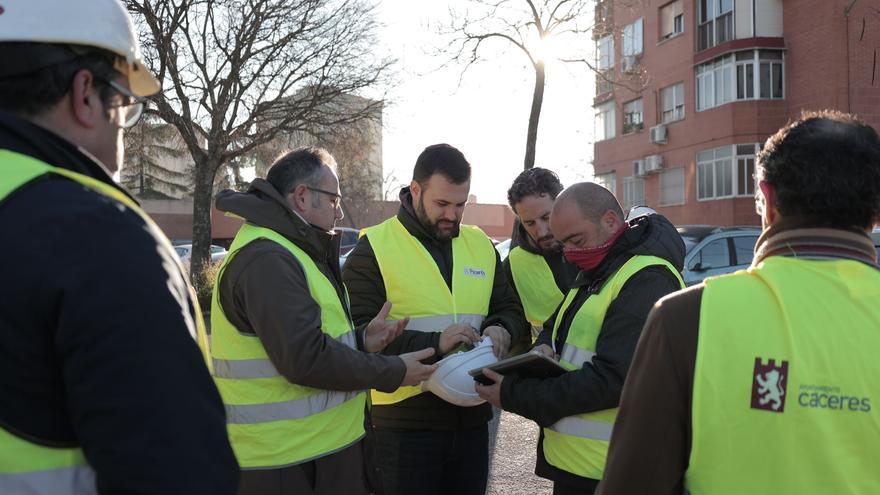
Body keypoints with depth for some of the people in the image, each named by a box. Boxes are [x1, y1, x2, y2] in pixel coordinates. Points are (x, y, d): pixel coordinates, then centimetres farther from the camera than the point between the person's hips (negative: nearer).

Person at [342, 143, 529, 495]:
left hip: (472, 416, 5)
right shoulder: (374, 248, -7)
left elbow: (510, 308, 17)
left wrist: (501, 330, -7)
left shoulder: (480, 244, 10)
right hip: (406, 422, -5)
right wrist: (432, 343, -23)